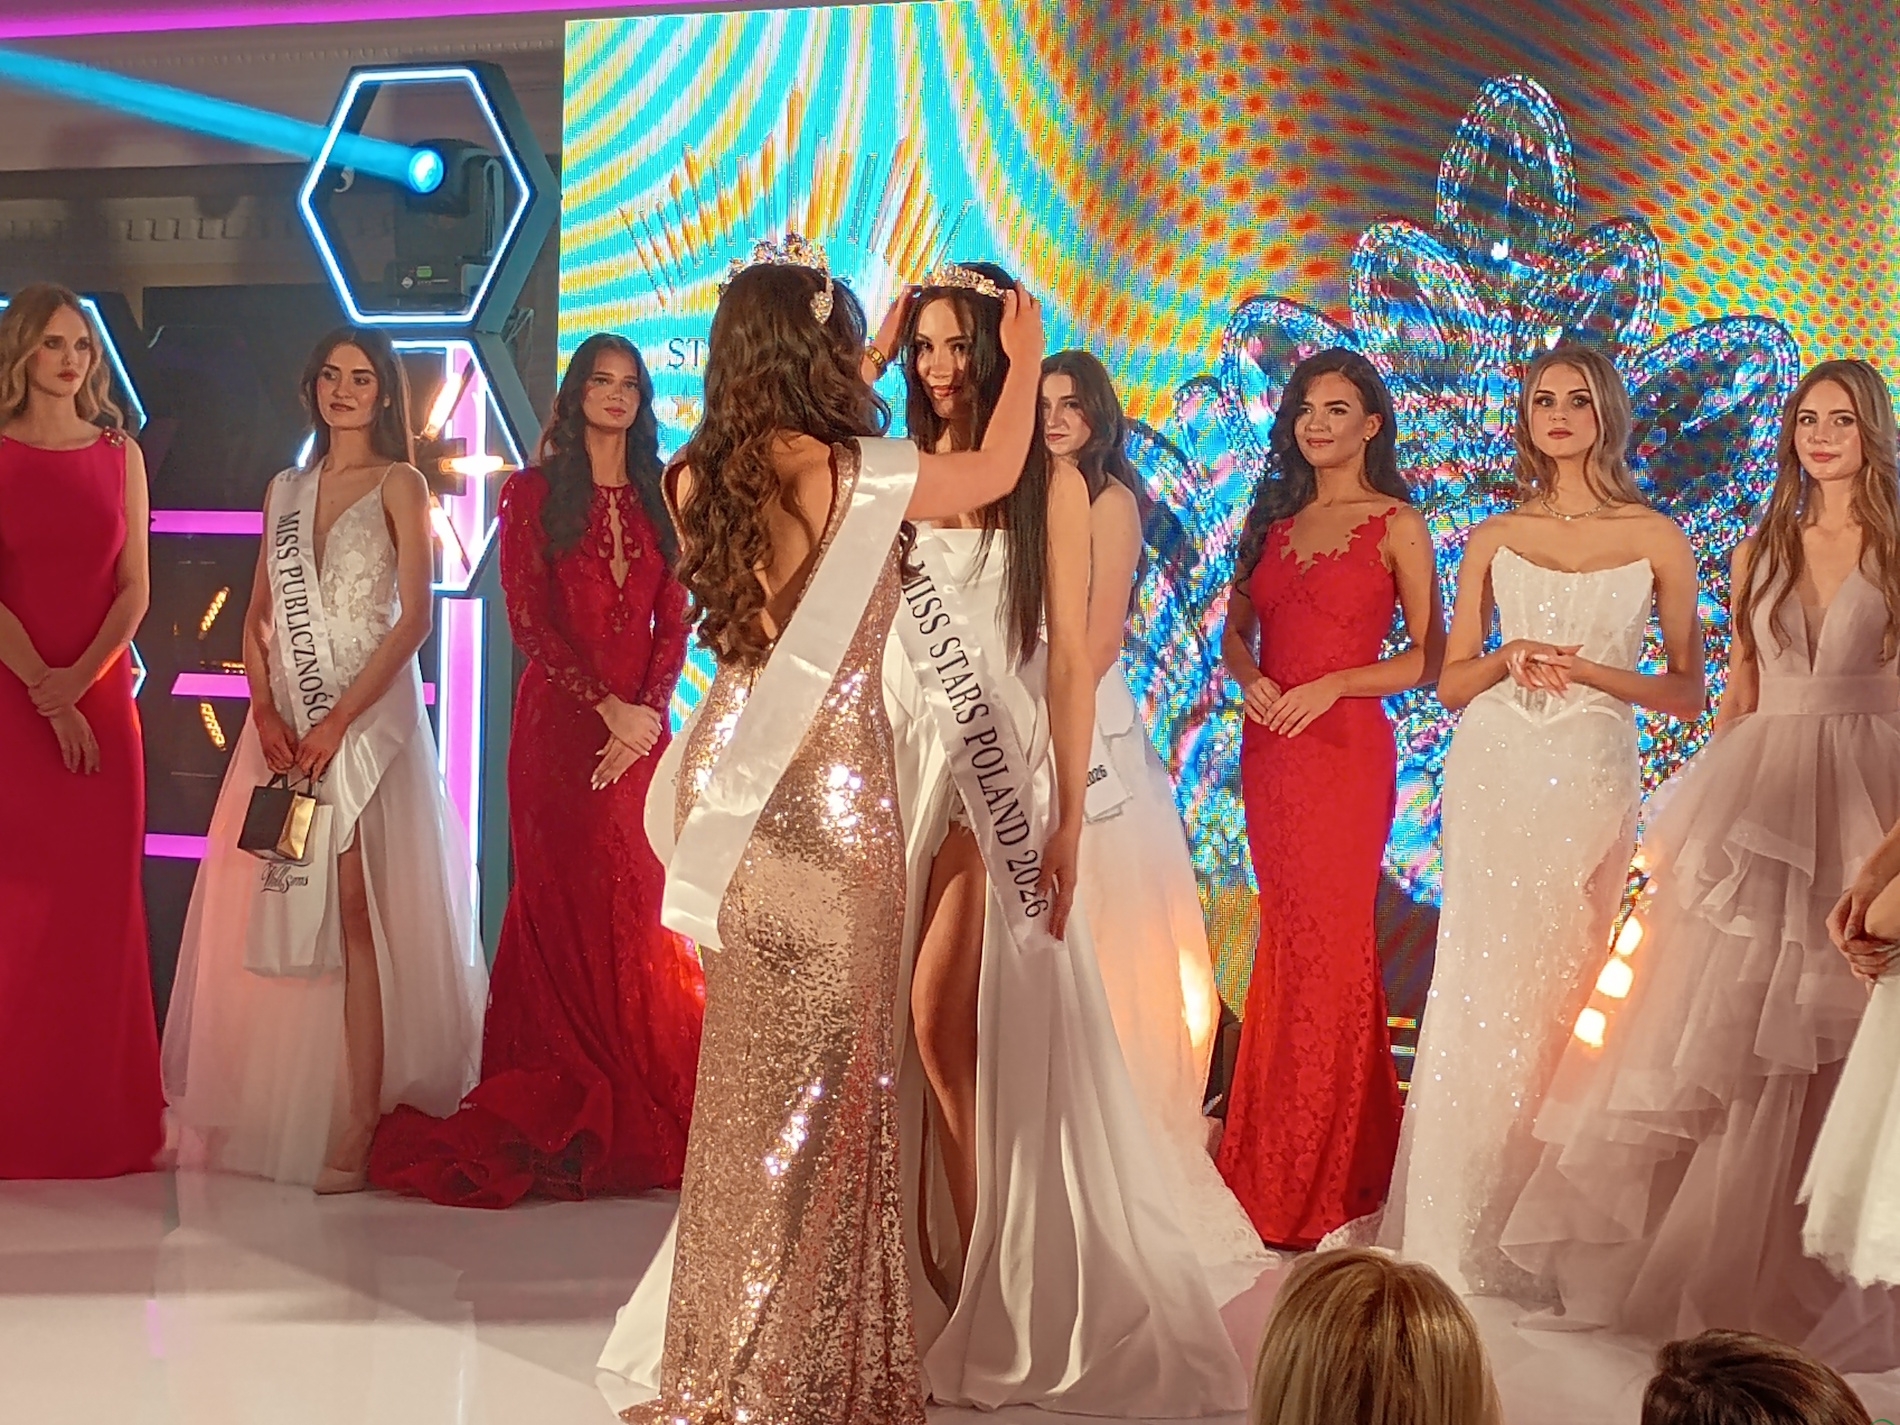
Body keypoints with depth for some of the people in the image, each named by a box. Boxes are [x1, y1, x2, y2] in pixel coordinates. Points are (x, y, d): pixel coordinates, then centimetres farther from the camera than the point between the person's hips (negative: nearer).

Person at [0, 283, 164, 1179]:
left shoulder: (120, 456, 10)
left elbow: (134, 587, 5)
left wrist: (81, 676, -10)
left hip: (101, 697, 3)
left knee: (101, 902, 3)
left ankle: (103, 1115, 10)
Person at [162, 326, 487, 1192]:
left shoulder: (399, 486, 1)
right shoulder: (285, 492, 16)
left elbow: (414, 618, -7)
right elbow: (258, 618, 14)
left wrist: (337, 722, -14)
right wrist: (265, 711, -4)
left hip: (369, 714, -5)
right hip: (284, 721, 5)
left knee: (354, 918, -10)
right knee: (267, 915, 3)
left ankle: (354, 1128, -10)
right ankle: (260, 1114, 10)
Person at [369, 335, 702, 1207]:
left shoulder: (656, 500, 13)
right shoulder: (535, 494, 3)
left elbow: (674, 623, 9)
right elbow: (529, 620, -4)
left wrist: (648, 714, -6)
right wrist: (608, 706, -11)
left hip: (642, 728, 3)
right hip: (562, 723, -3)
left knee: (641, 909, 1)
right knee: (567, 908, -4)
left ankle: (644, 1117, 8)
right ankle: (563, 1119, 1)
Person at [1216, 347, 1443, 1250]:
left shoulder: (1396, 525, -3)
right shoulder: (1273, 518, 12)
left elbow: (1428, 657, -6)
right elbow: (1237, 628, 17)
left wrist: (1330, 687, -15)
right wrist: (1251, 681, -4)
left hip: (1346, 748, -5)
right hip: (1267, 747, 5)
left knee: (1326, 940, -3)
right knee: (1286, 937, 10)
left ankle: (1321, 1183, 7)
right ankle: (1269, 1167, 19)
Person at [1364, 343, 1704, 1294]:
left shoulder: (1656, 540, 3)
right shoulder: (1493, 539, 9)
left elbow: (1687, 691, 3)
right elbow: (1451, 682, 13)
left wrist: (1586, 670, -11)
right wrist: (1508, 660, -8)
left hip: (1589, 781, -1)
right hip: (1493, 773, 1)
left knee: (1553, 989, 1)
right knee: (1478, 982, -1)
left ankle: (1520, 1227, 12)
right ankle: (1451, 1227, 8)